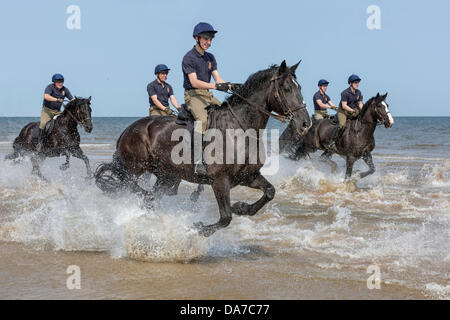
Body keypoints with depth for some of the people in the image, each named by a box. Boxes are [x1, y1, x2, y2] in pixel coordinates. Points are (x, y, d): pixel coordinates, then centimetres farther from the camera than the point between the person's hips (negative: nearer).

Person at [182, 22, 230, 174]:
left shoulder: (210, 58, 15)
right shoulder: (189, 58, -9)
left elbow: (218, 78, 10)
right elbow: (194, 82, -19)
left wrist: (230, 86, -10)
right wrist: (215, 86, -29)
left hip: (208, 96, 8)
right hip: (193, 95, -8)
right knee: (202, 118, -33)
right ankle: (198, 160, -37)